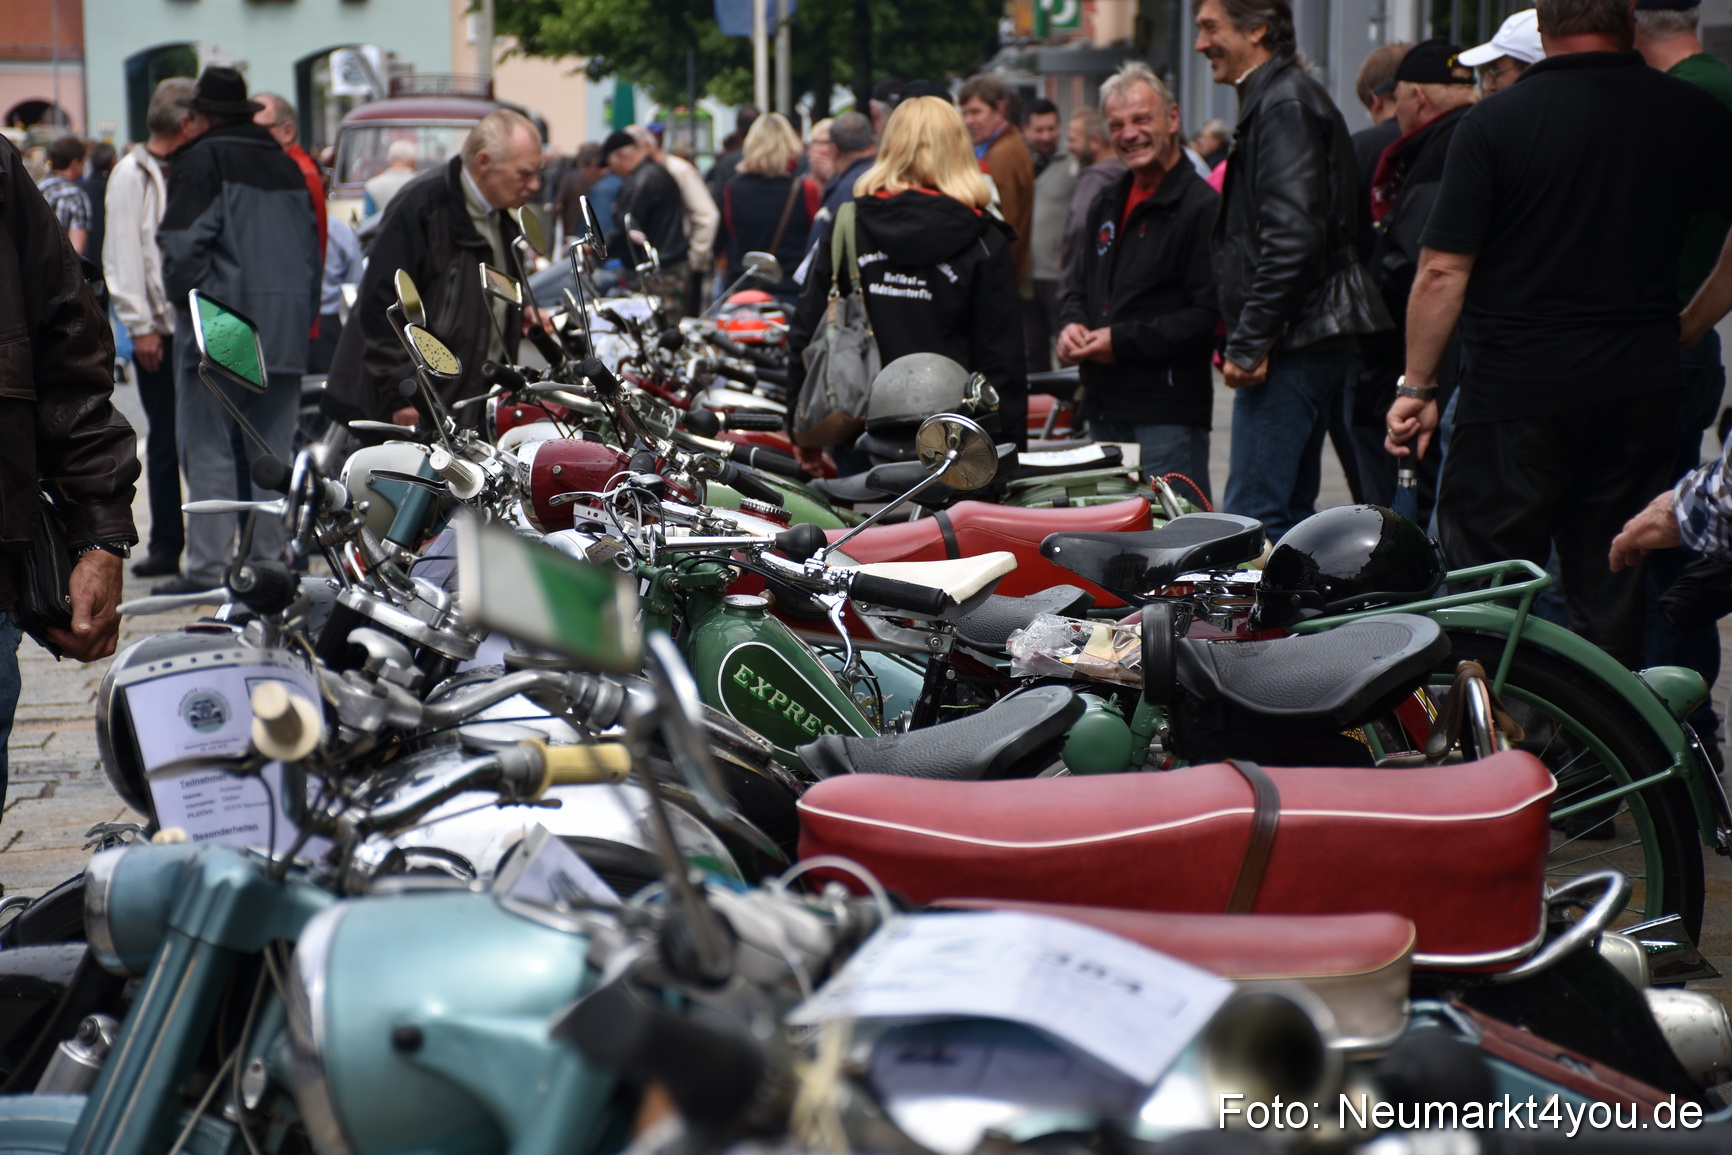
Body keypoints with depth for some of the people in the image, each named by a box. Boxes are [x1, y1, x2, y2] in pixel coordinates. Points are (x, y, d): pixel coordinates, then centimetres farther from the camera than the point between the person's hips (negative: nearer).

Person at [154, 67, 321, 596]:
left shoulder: (201, 160, -5)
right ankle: (269, 559, 12)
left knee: (209, 449, -4)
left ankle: (208, 567, -7)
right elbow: (312, 248, 16)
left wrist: (186, 300, 0)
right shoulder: (285, 165, 16)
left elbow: (182, 244, -13)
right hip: (286, 331, 6)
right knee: (272, 452, 10)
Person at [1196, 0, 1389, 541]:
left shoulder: (1285, 105, -12)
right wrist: (1243, 338, 20)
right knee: (1291, 510, 14)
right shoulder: (1276, 99, 21)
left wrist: (1249, 343, -21)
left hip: (1294, 344, -11)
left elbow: (1294, 236, -22)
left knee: (1253, 517, -12)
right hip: (1312, 340, 11)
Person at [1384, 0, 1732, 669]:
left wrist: (1417, 388, -2)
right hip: (1641, 394, 3)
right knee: (1612, 597, 10)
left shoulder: (1493, 123, -7)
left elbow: (1443, 271, -9)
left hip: (1515, 396, -3)